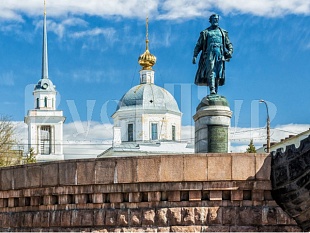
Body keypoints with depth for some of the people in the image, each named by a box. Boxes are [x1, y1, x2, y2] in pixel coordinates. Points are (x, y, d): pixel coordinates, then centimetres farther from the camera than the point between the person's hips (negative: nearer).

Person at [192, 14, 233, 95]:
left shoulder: (223, 32, 22)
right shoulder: (205, 32, 16)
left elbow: (229, 44, 20)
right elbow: (198, 45, 14)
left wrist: (230, 52, 0)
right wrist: (195, 55, 4)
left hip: (220, 55, 3)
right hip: (209, 54, -3)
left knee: (218, 74, -2)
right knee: (211, 71, -19)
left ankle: (216, 92, 0)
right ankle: (212, 90, -30)